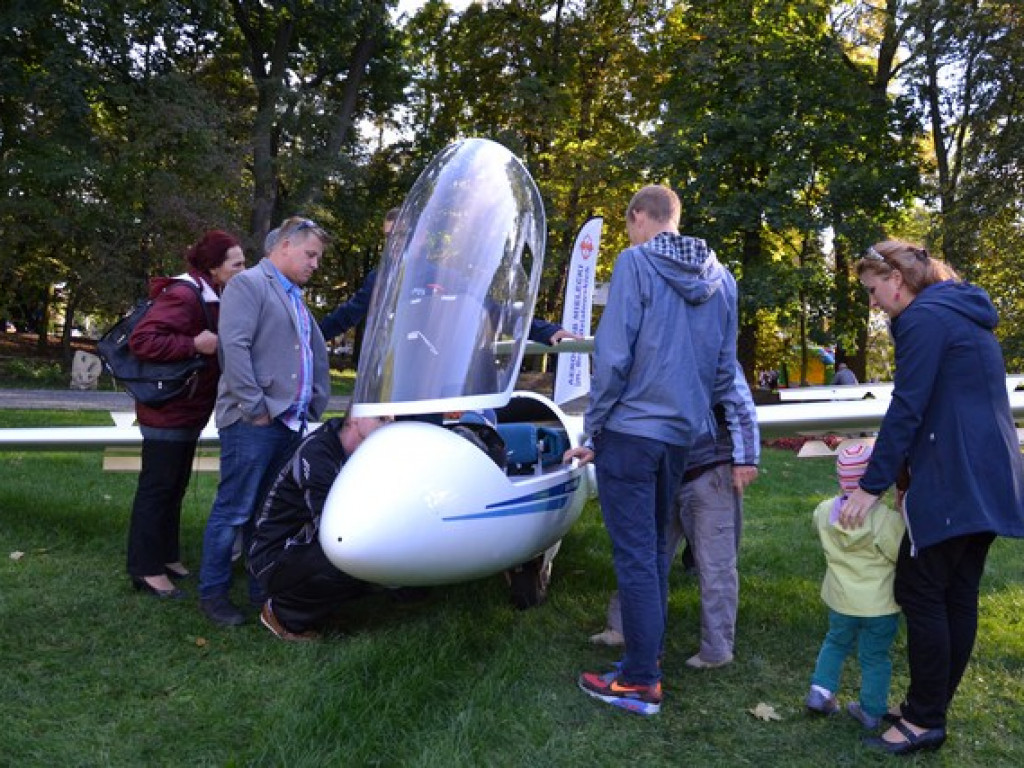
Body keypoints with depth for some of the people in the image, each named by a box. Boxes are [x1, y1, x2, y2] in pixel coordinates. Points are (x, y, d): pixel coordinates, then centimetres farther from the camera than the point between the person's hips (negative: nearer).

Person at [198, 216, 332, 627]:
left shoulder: (295, 298, 23)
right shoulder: (249, 284, -4)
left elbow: (318, 355, 28)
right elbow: (234, 346, -16)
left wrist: (315, 407, 18)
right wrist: (256, 407, -17)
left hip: (291, 424, 8)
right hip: (253, 424, -8)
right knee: (234, 511, -2)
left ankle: (265, 590, 22)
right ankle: (212, 593, 10)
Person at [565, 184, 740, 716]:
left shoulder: (636, 262, -8)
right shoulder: (721, 279, 11)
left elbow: (613, 355, -14)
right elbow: (725, 371, 12)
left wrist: (593, 431, -6)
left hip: (631, 429, -6)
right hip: (680, 435, 6)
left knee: (635, 557, 0)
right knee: (654, 549, 18)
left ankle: (641, 682, 7)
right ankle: (648, 654, 29)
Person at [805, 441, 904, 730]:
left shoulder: (825, 511, -10)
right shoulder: (887, 520, -24)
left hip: (841, 600, 3)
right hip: (880, 604, -3)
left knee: (836, 642, 26)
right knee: (875, 656, 13)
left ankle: (820, 690, 21)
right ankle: (871, 711, 25)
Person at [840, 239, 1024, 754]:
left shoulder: (924, 317, -11)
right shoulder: (964, 314, 19)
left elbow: (907, 409, -16)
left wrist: (872, 485, -12)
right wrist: (911, 475, 23)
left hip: (953, 484, -10)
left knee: (920, 592, -2)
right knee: (958, 596, 12)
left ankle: (925, 722, 6)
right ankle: (932, 707, 21)